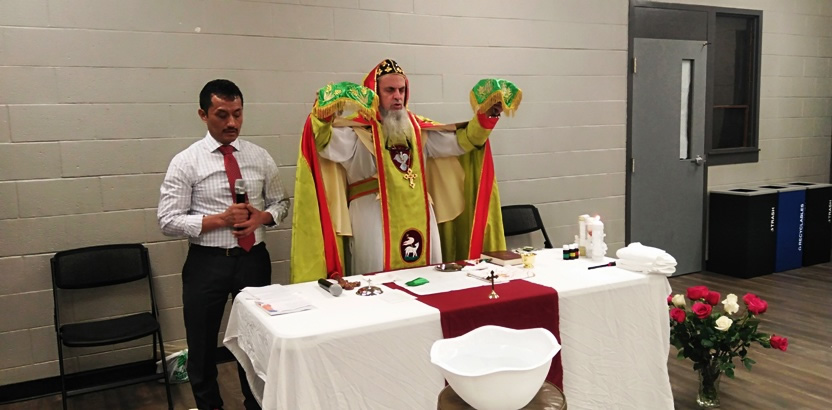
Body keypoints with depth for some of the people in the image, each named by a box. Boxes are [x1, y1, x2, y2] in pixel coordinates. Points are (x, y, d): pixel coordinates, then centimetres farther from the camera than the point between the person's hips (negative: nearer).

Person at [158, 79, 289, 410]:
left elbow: (281, 202, 11)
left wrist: (262, 217, -11)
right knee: (203, 346, 13)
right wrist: (221, 219, -20)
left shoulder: (260, 157, 2)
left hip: (253, 258, 3)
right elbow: (169, 221, -10)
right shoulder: (185, 162, -7)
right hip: (207, 262, -2)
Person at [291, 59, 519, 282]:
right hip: (375, 219, -6)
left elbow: (459, 141, 12)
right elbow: (330, 147, -22)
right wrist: (323, 117, -40)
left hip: (418, 216, 6)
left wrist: (485, 118, -1)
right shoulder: (358, 129, -5)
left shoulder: (419, 128, 13)